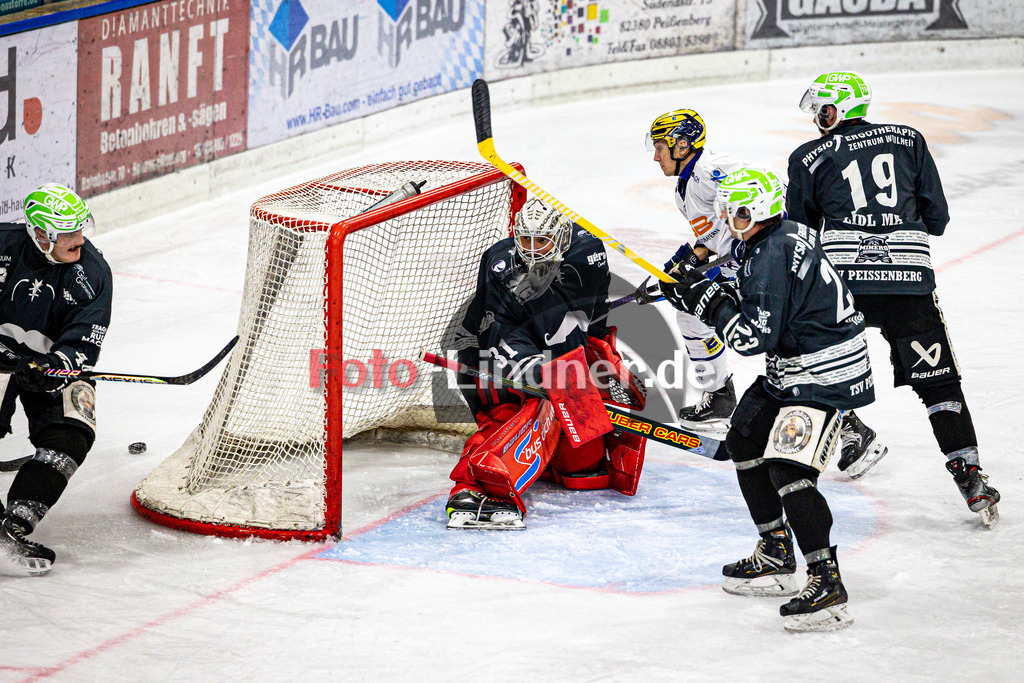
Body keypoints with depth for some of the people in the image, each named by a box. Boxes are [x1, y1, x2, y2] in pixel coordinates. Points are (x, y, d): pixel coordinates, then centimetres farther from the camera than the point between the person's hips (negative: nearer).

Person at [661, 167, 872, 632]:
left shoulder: (771, 257, -22)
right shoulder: (782, 237, 9)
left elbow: (754, 336, -24)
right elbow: (758, 304, 20)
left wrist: (709, 301, -12)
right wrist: (696, 293, 10)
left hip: (823, 377, -12)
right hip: (791, 370, 12)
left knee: (789, 469, -20)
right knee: (744, 440, 20)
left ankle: (826, 584, -22)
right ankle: (776, 558, 28)